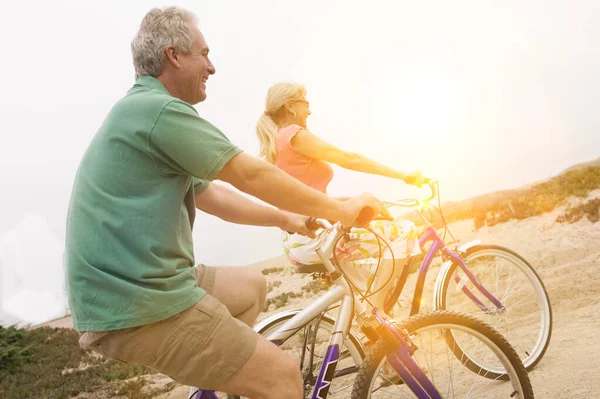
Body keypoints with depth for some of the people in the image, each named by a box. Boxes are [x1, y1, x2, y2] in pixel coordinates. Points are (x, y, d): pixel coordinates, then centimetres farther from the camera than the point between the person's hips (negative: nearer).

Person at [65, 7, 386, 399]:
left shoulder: (142, 112, 17)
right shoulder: (158, 109, -16)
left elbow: (212, 197, 21)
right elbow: (253, 176, -15)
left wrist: (285, 219, 20)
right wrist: (343, 210, -5)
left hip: (123, 289, 11)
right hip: (138, 309, -11)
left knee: (251, 285, 25)